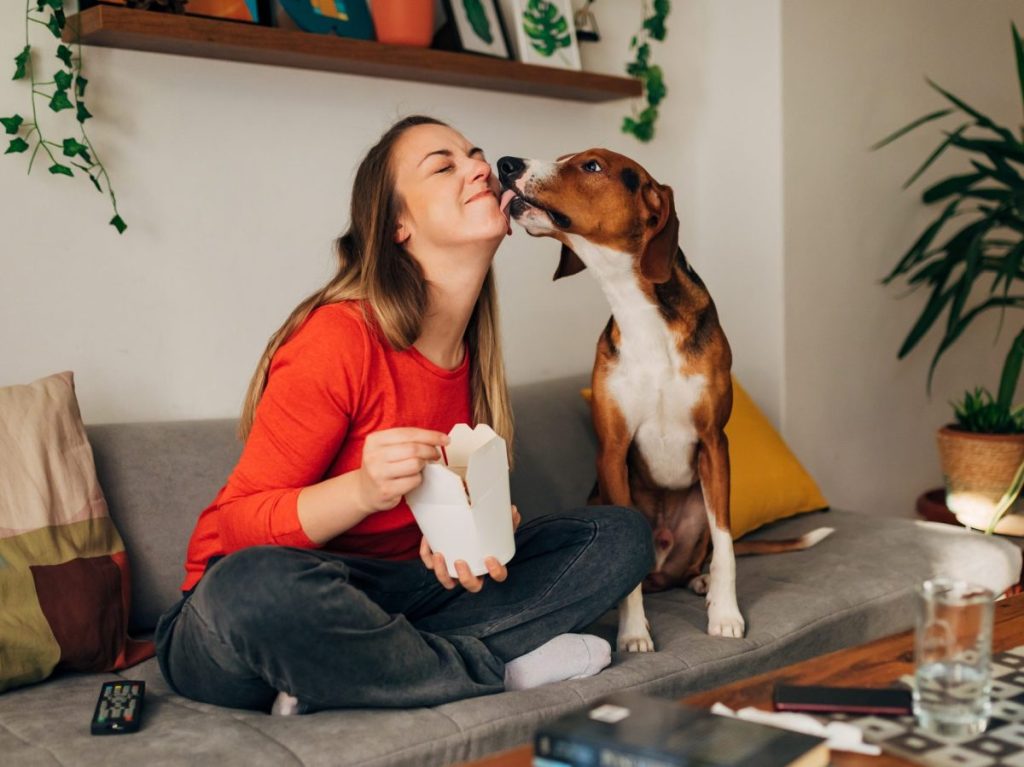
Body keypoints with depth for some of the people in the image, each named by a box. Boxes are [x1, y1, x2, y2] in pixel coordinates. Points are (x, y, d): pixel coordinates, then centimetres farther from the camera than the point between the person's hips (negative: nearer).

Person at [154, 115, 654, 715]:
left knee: (622, 535, -3)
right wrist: (363, 490, -34)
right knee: (256, 587, -42)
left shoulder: (471, 349, 3)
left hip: (395, 587, 7)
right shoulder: (339, 339, -19)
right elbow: (240, 524, -15)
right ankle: (498, 667, -16)